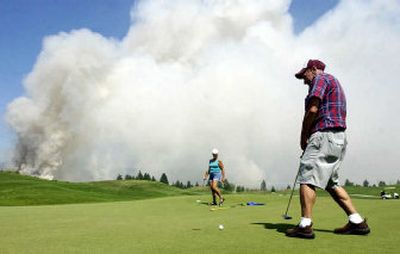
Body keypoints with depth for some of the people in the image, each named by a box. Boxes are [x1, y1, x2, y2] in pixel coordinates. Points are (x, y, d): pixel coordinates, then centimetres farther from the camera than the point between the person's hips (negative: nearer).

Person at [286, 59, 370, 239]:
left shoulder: (321, 79, -2)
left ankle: (305, 226, -13)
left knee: (307, 178, -11)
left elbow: (313, 110, -15)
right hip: (339, 138, 10)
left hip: (324, 135, -10)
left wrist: (303, 136, -4)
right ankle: (357, 222, 14)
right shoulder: (335, 83, 28)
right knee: (331, 183, 15)